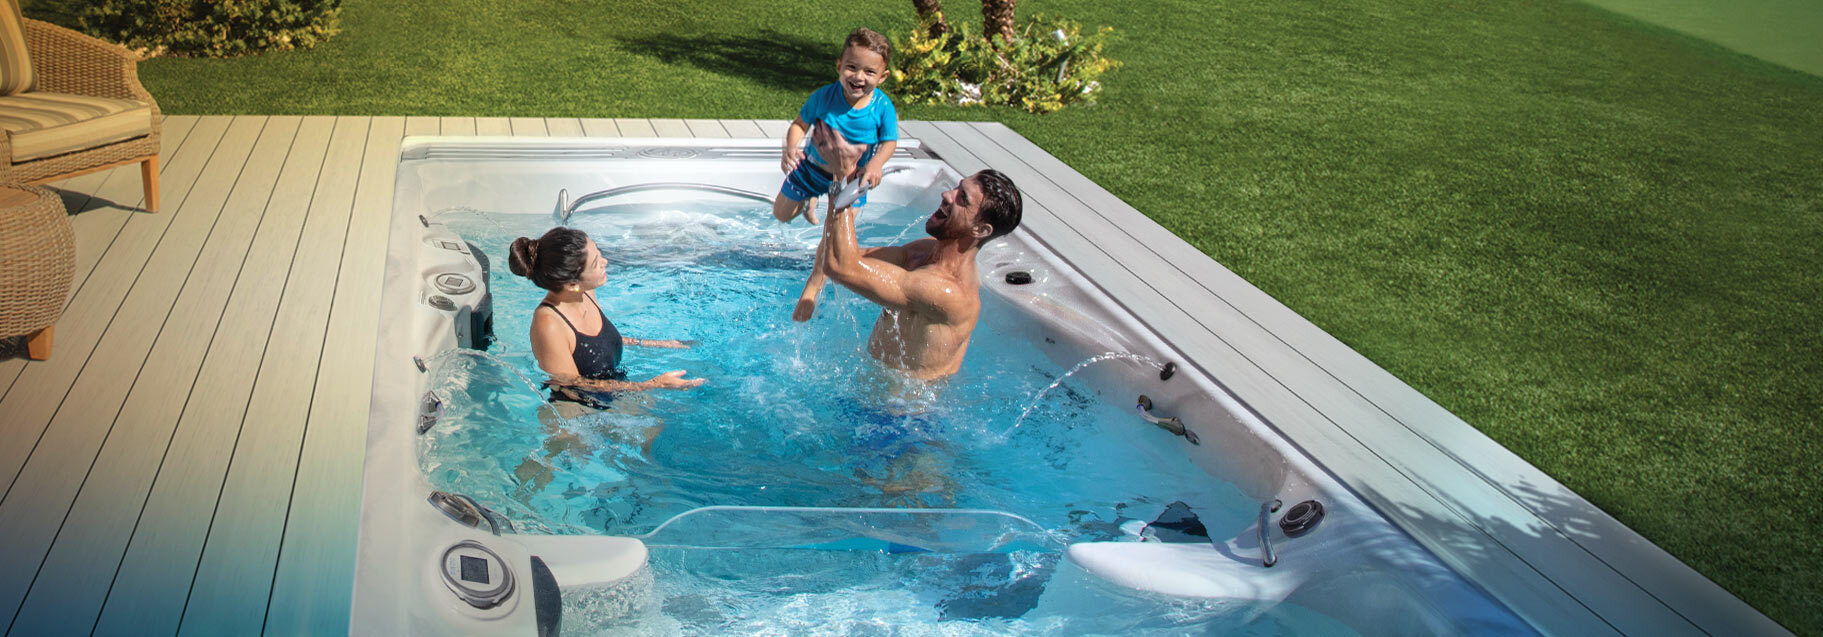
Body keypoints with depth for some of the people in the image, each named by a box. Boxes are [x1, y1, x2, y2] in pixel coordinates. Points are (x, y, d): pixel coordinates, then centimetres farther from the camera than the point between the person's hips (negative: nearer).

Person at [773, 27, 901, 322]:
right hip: (812, 166, 2)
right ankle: (809, 201, 55)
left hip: (851, 177, -2)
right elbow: (800, 123, -16)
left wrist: (875, 164, -35)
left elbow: (889, 141, -14)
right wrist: (791, 147, -37)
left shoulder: (882, 107, -25)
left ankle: (813, 286, 8)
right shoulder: (824, 96, -25)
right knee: (781, 214, 18)